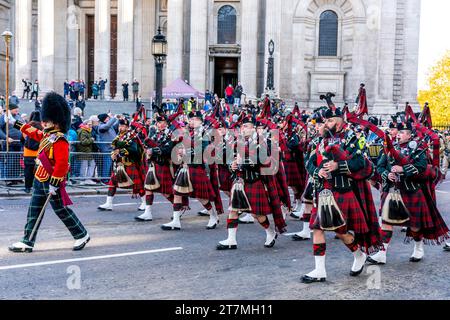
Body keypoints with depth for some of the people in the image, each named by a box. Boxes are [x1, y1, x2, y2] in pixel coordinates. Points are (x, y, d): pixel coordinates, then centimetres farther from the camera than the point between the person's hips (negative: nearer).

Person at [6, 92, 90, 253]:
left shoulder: (59, 141, -20)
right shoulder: (46, 135, 8)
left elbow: (62, 163, -27)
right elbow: (33, 132, 28)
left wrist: (54, 184, -26)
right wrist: (15, 123, 34)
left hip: (51, 183, -9)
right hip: (40, 181, 9)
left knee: (62, 210, 2)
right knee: (34, 211, 10)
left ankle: (82, 235, 17)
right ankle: (27, 243, 16)